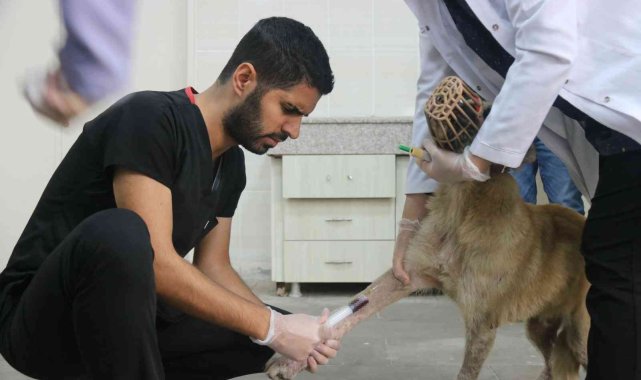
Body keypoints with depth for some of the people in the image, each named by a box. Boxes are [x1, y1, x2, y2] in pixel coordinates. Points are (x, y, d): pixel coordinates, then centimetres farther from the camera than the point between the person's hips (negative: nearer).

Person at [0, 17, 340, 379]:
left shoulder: (231, 165, 6)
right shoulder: (150, 118, -20)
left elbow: (213, 267, 10)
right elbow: (156, 262, -28)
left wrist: (286, 330, -7)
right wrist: (270, 327, -23)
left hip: (129, 318, 9)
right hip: (41, 321, -8)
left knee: (276, 331, 4)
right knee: (121, 233, -38)